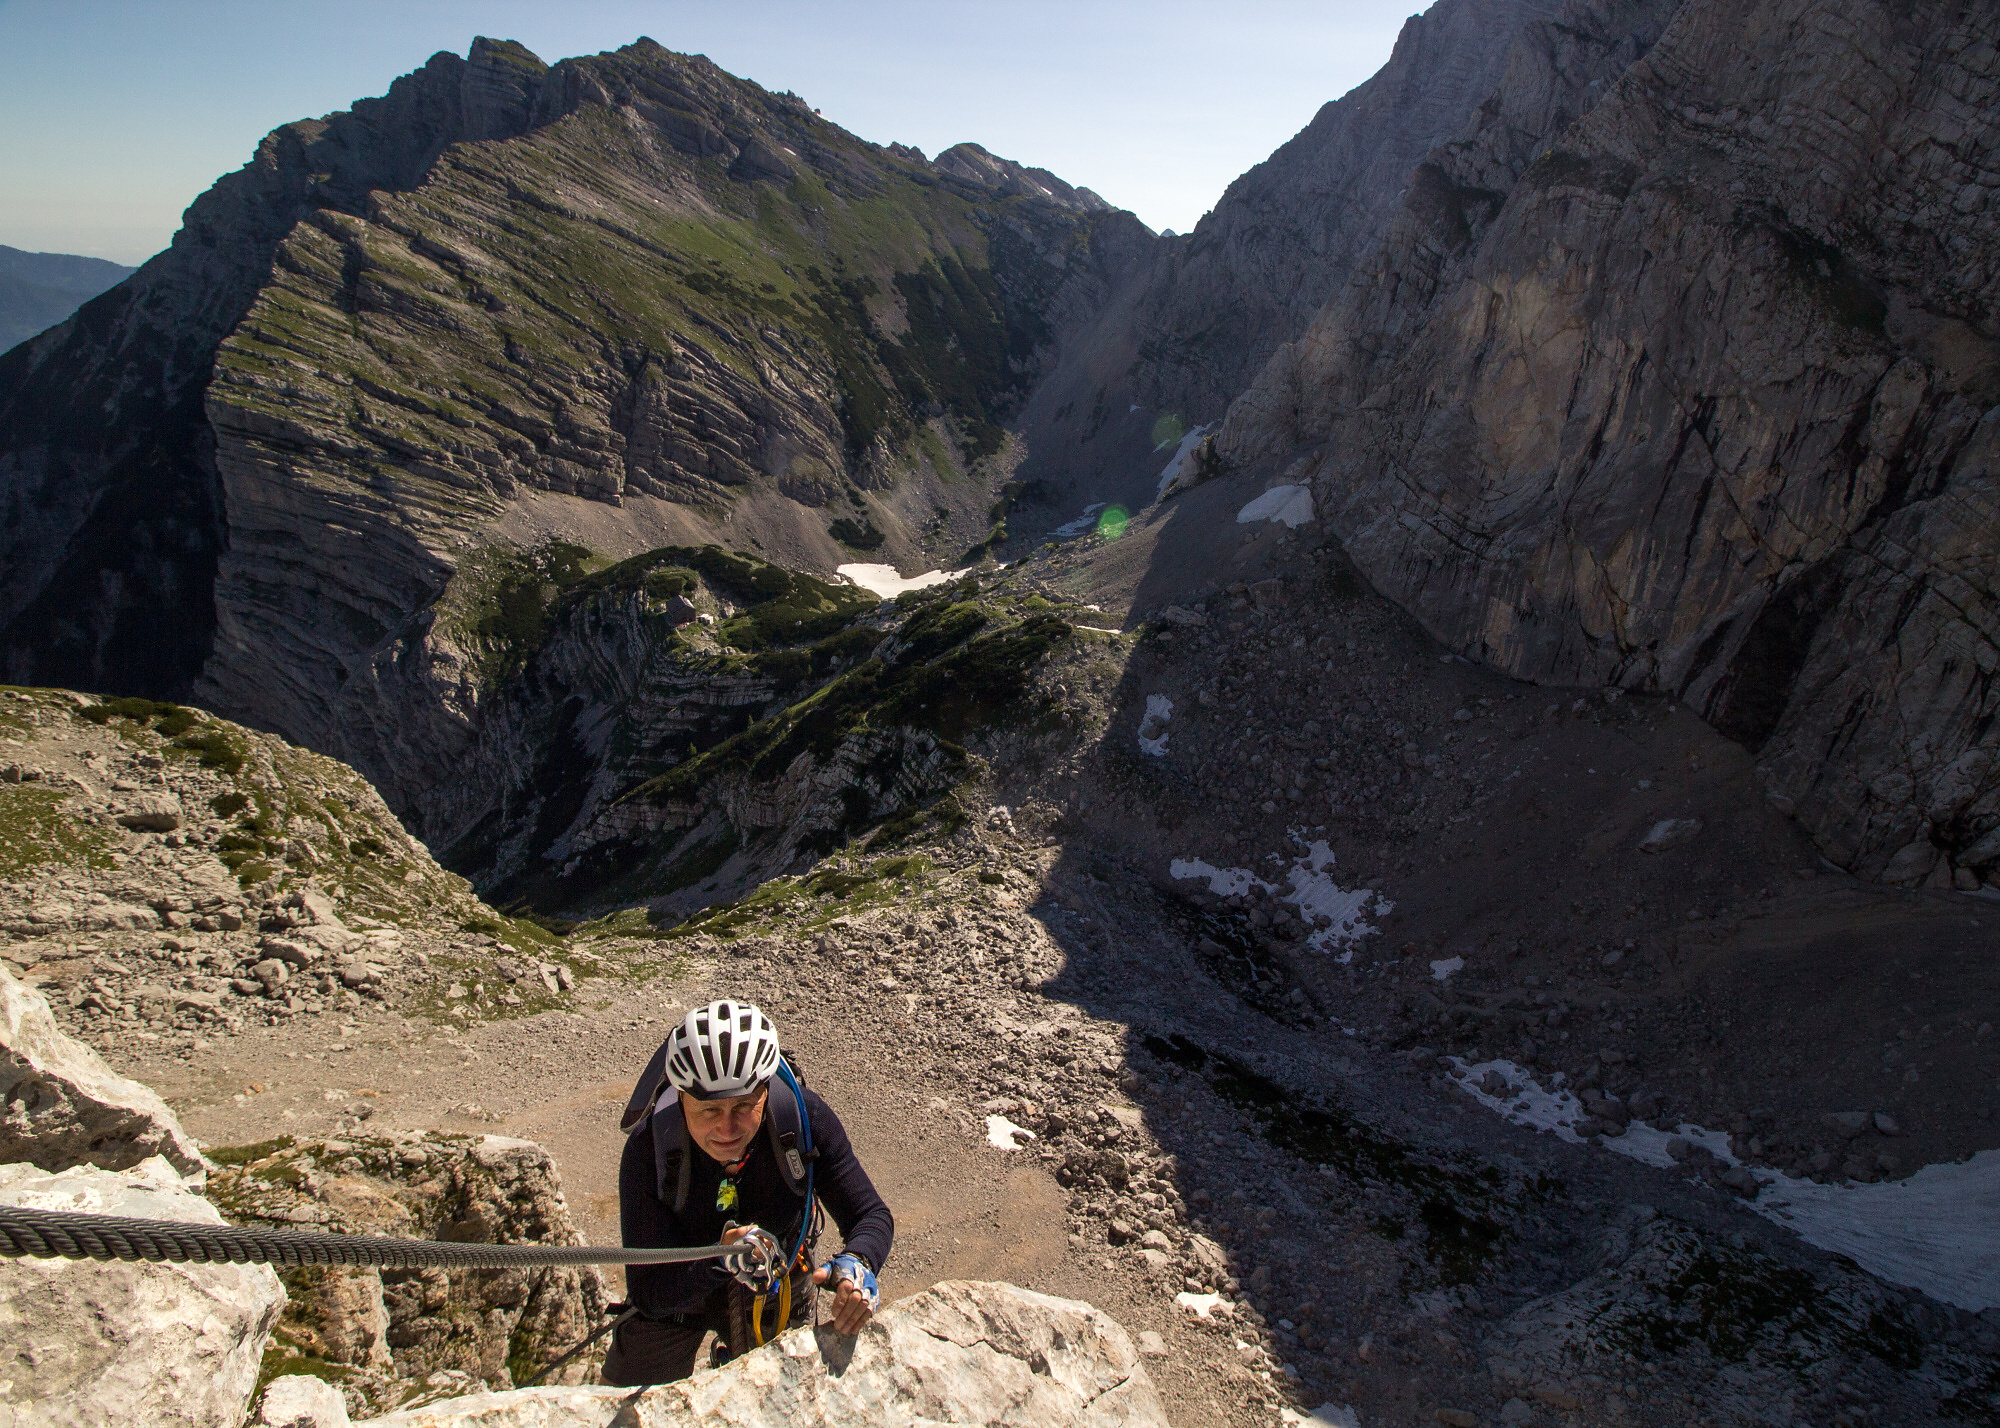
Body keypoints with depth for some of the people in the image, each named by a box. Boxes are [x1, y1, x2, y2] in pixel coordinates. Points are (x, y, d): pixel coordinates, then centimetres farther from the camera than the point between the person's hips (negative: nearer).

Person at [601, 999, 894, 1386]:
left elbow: (872, 1216, -26)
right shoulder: (648, 1150, -34)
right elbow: (648, 1293, -31)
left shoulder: (804, 1118, -32)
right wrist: (718, 1262, -50)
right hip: (677, 1293, -1)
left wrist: (856, 1266, -48)